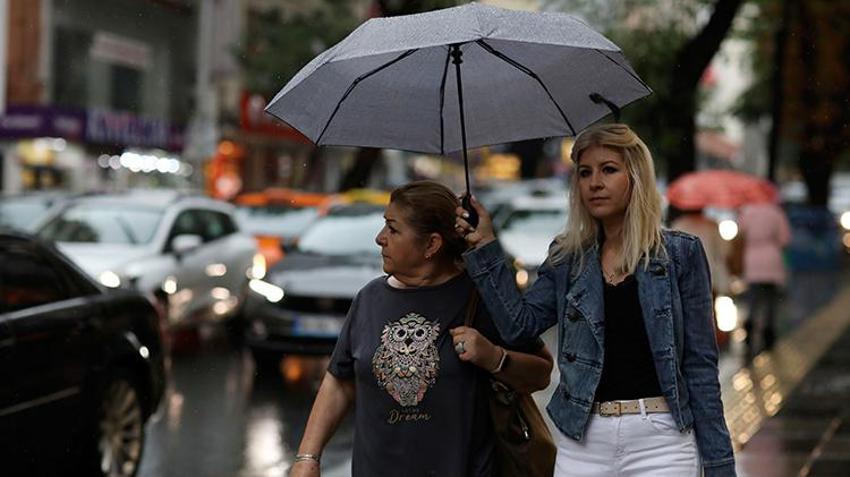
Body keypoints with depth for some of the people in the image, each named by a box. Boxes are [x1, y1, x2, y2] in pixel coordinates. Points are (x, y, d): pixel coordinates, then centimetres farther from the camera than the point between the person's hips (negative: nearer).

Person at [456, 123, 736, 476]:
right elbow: (518, 324, 0)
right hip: (581, 442, 3)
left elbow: (699, 363, 0)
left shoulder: (680, 253, 1)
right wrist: (484, 246, -1)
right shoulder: (568, 258, 11)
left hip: (658, 439, -3)